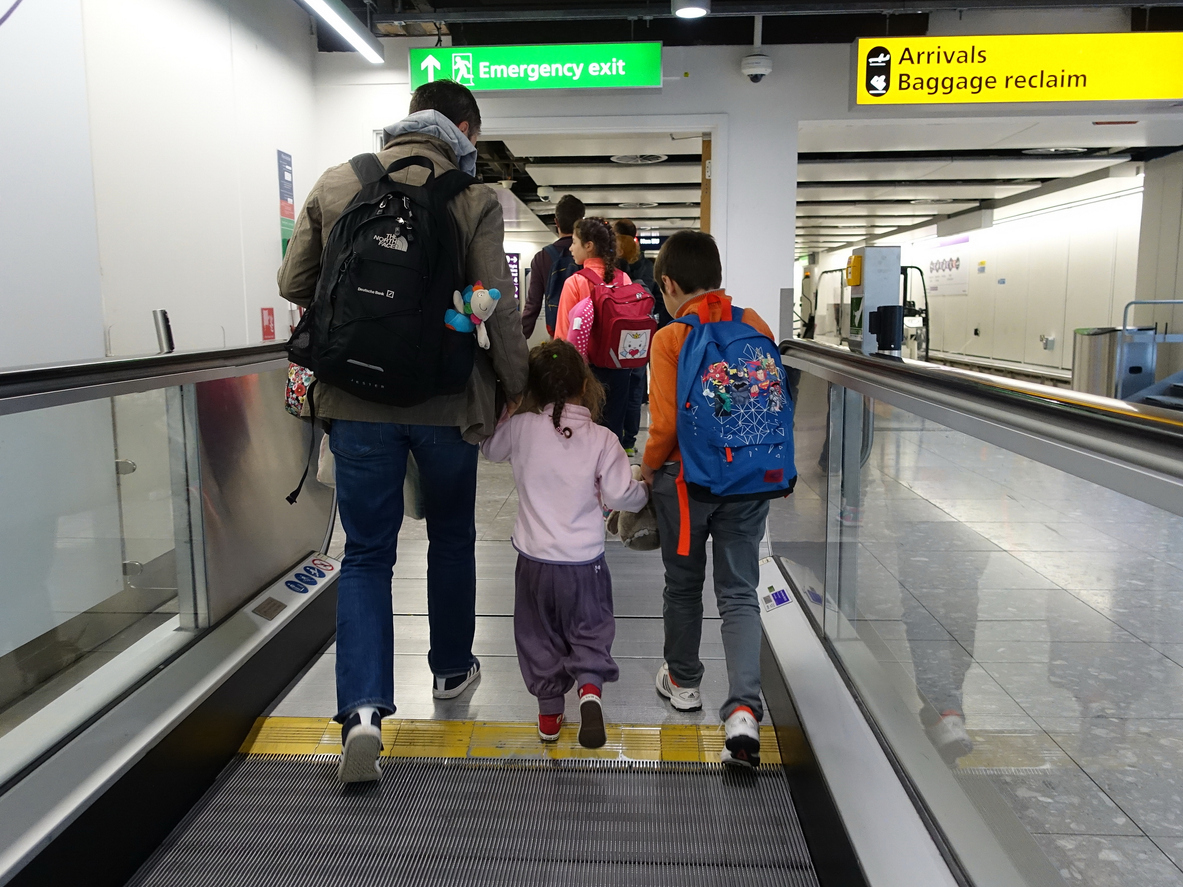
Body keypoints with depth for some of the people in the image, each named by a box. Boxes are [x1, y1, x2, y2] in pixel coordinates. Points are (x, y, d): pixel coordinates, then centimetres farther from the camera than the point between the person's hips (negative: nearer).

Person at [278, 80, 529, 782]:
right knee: (452, 537, 20)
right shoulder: (473, 198, -7)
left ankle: (363, 707, -4)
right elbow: (500, 308, -9)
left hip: (358, 400, 2)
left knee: (367, 552, 9)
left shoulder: (335, 184, 3)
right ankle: (452, 669, 36)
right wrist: (516, 386, 5)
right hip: (447, 401, -1)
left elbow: (295, 284, 7)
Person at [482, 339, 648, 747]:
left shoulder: (520, 428, -9)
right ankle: (590, 686, -8)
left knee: (540, 636, 18)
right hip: (584, 560, -1)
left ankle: (549, 713, 24)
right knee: (590, 630, 17)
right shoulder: (601, 439, -12)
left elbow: (489, 448, 10)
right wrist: (644, 490, 13)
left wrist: (507, 411, 22)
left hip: (535, 560, 1)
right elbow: (622, 496, -8)